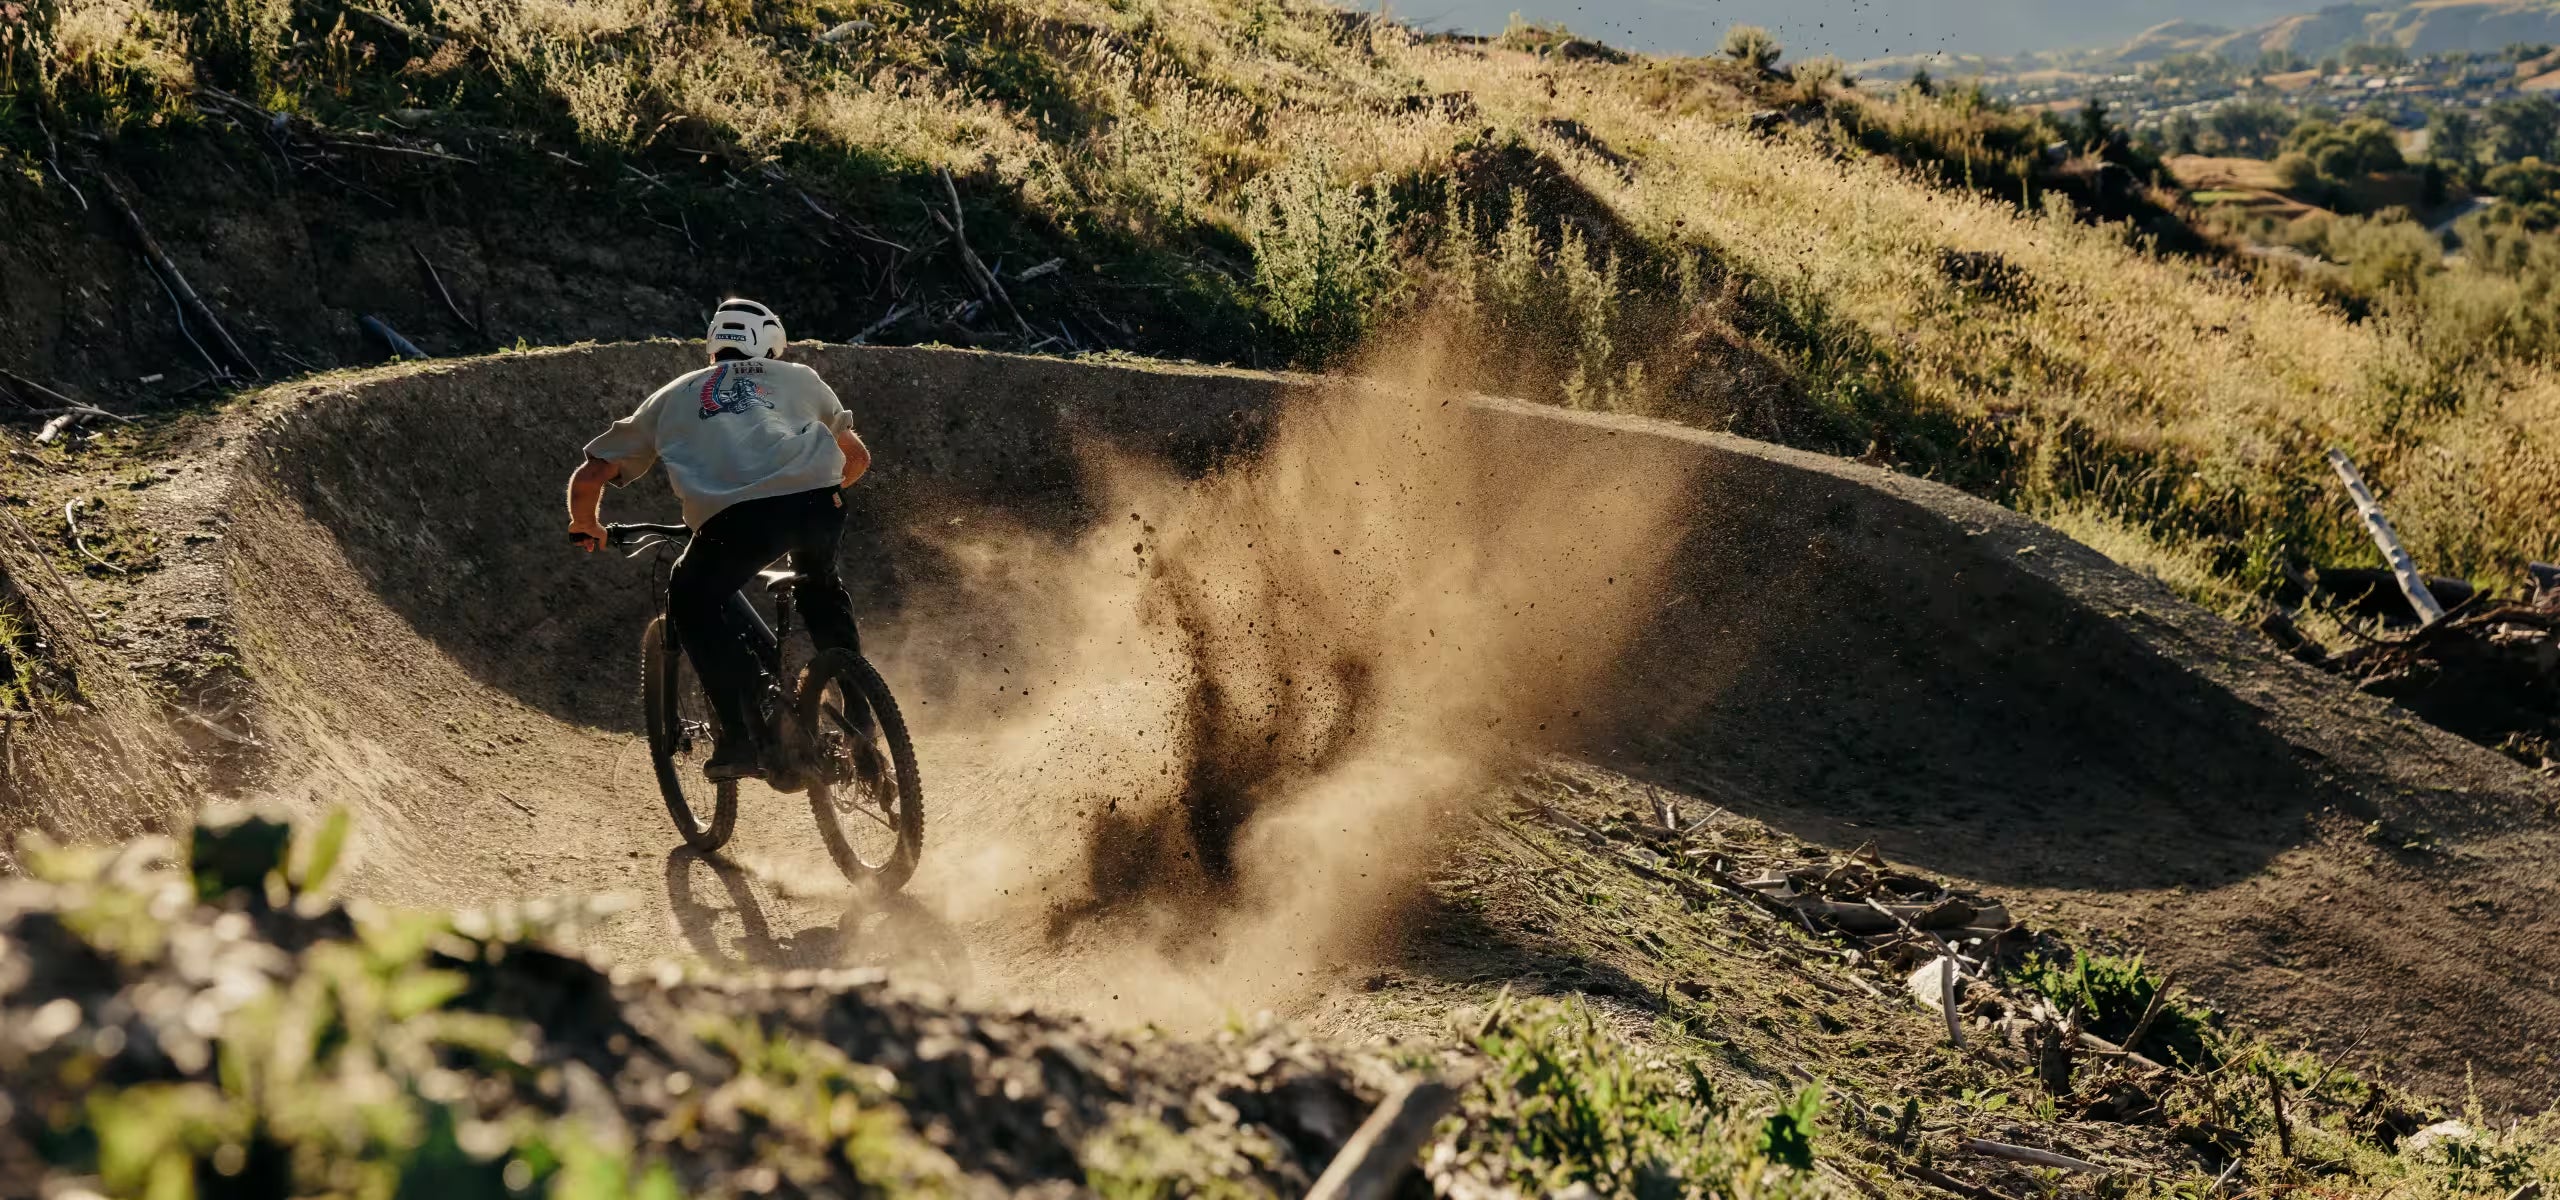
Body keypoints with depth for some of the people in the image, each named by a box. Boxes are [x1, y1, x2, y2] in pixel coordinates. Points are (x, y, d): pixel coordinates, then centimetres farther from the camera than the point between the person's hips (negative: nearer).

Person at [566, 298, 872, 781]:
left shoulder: (672, 396, 30)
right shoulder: (798, 377, 32)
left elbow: (589, 477, 30)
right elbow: (858, 457, 42)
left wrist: (585, 528, 50)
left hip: (738, 517, -2)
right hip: (818, 503, 2)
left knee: (692, 604, 23)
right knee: (819, 584, 33)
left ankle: (744, 737, 11)